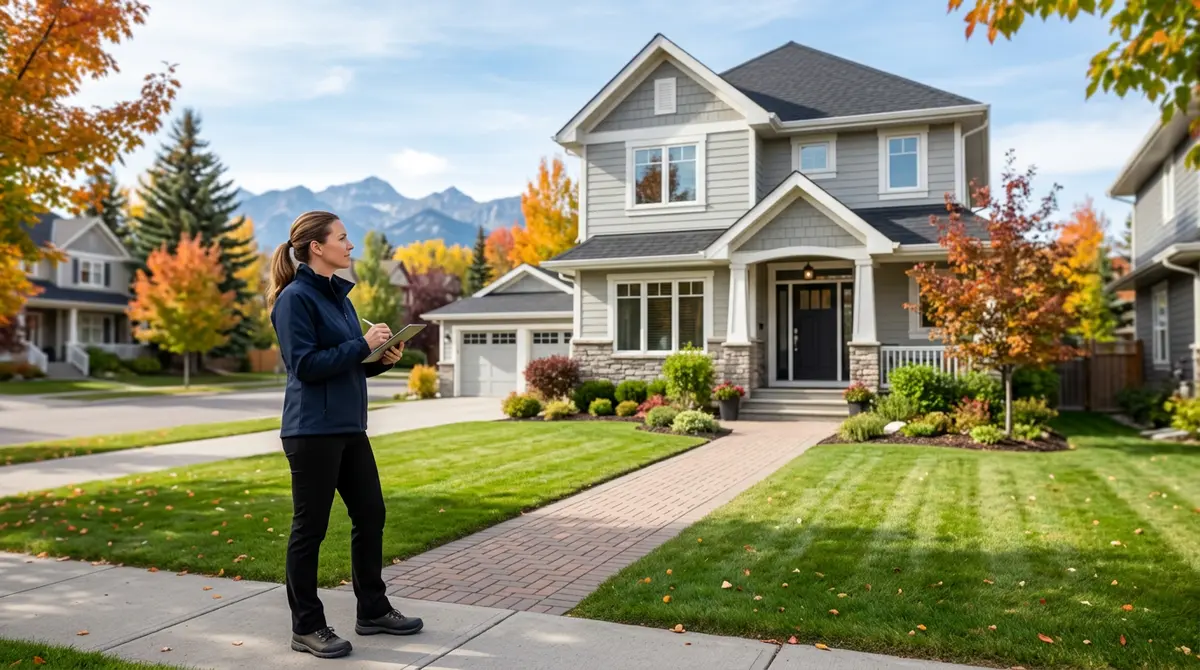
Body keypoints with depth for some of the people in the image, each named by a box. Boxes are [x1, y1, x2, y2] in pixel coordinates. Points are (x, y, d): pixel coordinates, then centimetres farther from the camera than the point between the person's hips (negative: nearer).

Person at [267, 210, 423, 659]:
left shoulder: (338, 294, 14)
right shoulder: (296, 298, -11)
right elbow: (305, 365, -19)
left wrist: (382, 359, 1)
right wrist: (363, 345, -18)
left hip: (349, 427, 9)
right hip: (312, 431, -9)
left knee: (370, 514, 13)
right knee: (310, 527, 2)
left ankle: (373, 610, 28)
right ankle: (307, 627, 17)